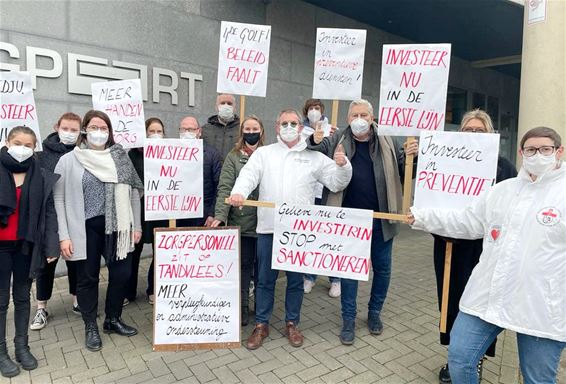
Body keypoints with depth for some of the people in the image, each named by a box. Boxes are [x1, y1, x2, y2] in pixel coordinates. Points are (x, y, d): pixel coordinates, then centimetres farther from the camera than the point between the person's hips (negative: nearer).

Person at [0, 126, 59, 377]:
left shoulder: (42, 177, 0)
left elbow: (49, 212, 0)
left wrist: (51, 246, -6)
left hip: (26, 245, 1)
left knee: (22, 297, 14)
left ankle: (22, 346, 27)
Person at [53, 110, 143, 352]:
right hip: (85, 230, -2)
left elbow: (133, 192, 6)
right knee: (88, 278, 10)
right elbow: (58, 199, -2)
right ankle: (91, 327, 30)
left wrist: (136, 226, 4)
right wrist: (64, 236, -7)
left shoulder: (120, 157, 3)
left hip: (116, 228, 2)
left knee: (121, 274, 8)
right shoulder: (69, 160, -2)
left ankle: (113, 320, 31)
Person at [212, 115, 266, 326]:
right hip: (241, 221, -1)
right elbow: (225, 188, -7)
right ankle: (241, 307, 24)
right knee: (243, 265, 8)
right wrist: (220, 215, -20)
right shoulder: (233, 157, 3)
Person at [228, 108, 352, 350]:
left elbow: (336, 183, 7)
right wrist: (238, 192, -26)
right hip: (268, 227, 0)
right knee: (265, 279, 10)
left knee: (296, 279, 12)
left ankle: (292, 324, 30)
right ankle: (261, 325, 26)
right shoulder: (263, 153, 9)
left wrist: (343, 166, -13)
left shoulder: (314, 157, 9)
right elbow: (248, 175, -6)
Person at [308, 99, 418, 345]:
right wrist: (315, 140, -19)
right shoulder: (336, 141, -2)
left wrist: (411, 157, -12)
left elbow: (403, 174, 7)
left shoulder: (387, 143, 2)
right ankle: (348, 319, 25)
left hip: (381, 220, 2)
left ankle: (374, 312, 37)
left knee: (382, 268, 14)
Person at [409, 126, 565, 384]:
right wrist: (421, 217, 12)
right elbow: (466, 222, 14)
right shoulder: (501, 190, 10)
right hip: (487, 297, 4)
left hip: (542, 307, -3)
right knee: (458, 358, 9)